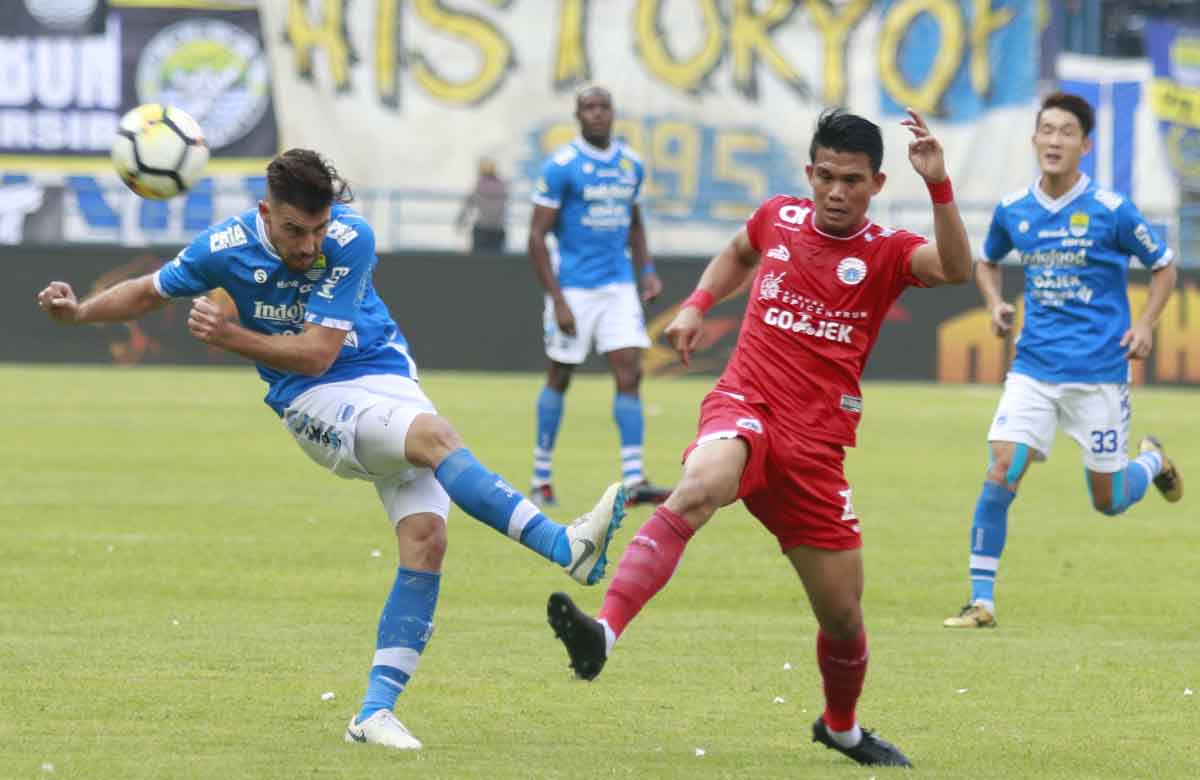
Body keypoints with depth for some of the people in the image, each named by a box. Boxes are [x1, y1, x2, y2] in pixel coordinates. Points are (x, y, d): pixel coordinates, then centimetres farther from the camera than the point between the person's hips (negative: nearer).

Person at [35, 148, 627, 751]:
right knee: (434, 435, -31)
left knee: (425, 537, -16)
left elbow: (317, 351, -16)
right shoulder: (226, 248, -10)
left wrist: (229, 336, -20)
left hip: (388, 378, 2)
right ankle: (566, 547, -43)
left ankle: (376, 710, -12)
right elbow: (150, 293, 10)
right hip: (317, 404, -2)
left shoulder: (351, 239, -14)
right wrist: (78, 312, -2)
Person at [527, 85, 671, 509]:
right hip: (573, 288, -4)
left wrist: (646, 270, 9)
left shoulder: (630, 164, 8)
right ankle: (541, 477, 17)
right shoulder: (561, 166, -10)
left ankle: (633, 480, -9)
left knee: (629, 374, -6)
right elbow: (537, 236, -10)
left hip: (619, 287, 4)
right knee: (559, 378, 5)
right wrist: (557, 300, -16)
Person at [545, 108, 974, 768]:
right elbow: (738, 253, 34)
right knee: (700, 486, -38)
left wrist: (937, 184, -31)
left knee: (843, 616, 7)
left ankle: (841, 727, 39)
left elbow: (954, 268, -21)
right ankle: (604, 630, -55)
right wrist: (697, 304, 20)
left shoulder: (886, 253, 2)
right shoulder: (779, 218, 9)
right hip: (745, 406, -1)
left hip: (816, 445, 1)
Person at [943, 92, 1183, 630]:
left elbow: (1163, 267, 5)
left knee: (1108, 501, 6)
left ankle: (1151, 461, 42)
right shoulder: (1012, 210, 2)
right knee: (1000, 475, -14)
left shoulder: (1111, 211, -9)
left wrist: (1145, 325, -9)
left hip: (1100, 370, -2)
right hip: (1034, 368, 2)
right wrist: (995, 303, 3)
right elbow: (988, 261, 23)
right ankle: (981, 601, -6)